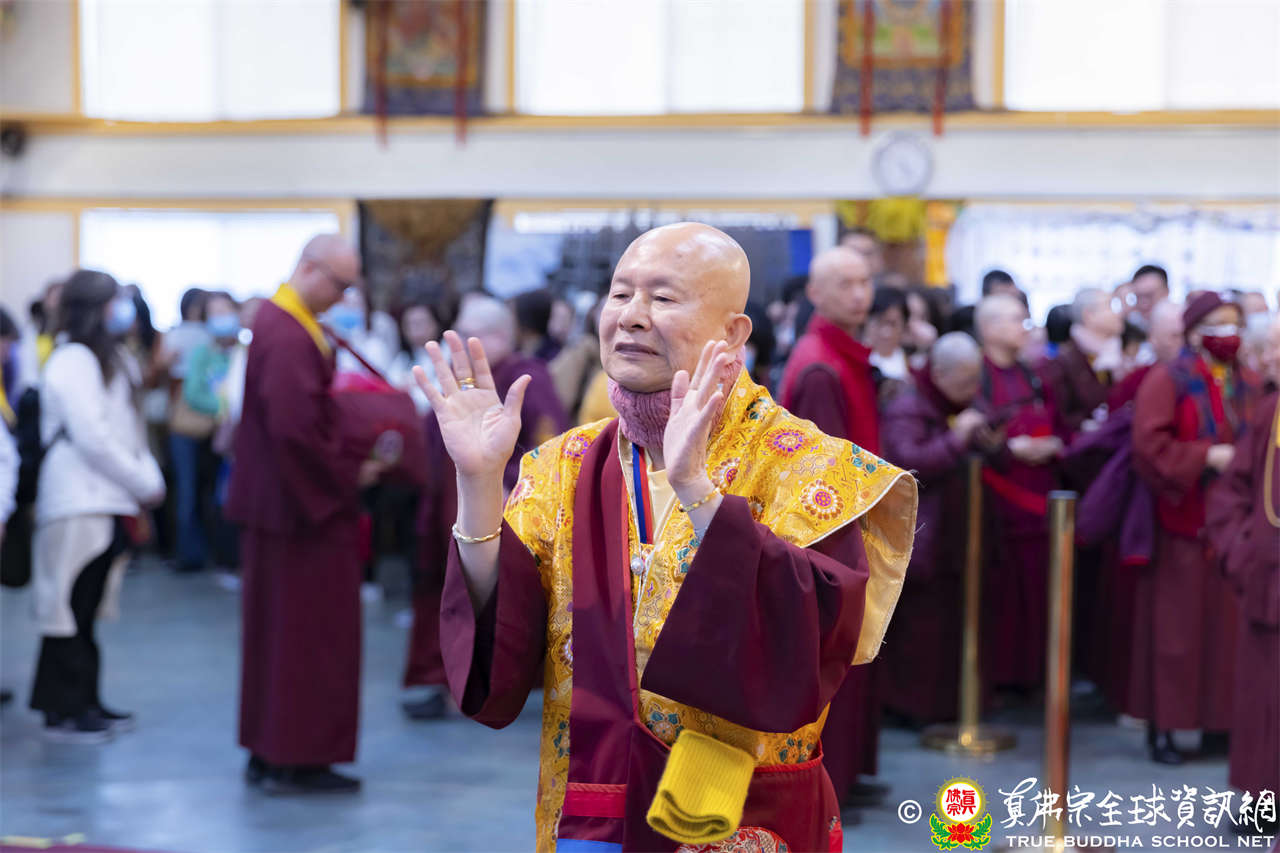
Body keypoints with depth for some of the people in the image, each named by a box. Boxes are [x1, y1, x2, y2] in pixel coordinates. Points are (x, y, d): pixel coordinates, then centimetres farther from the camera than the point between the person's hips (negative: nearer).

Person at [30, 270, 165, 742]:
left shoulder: (107, 359, 19)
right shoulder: (73, 361, -13)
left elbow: (126, 431, 20)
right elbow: (91, 439, -18)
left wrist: (147, 479, 4)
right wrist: (145, 484, -10)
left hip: (105, 504, 9)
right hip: (80, 505, -9)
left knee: (86, 611, 13)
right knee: (71, 609, -4)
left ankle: (85, 703, 19)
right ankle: (62, 712, 1)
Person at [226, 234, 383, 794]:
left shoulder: (278, 321, 12)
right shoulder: (289, 336, -21)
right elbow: (295, 427, -28)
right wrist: (350, 474, -17)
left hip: (278, 502, 10)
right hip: (302, 504, -10)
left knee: (275, 630, 14)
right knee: (308, 634, -2)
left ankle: (269, 753, 22)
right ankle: (296, 760, 4)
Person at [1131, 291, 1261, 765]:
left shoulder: (1248, 384, 11)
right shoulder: (1168, 380, -7)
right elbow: (1149, 443, -16)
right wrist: (1206, 457, -19)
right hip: (1182, 520, -6)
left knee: (1228, 623, 7)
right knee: (1175, 626, -2)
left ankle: (1217, 722, 17)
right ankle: (1161, 726, 5)